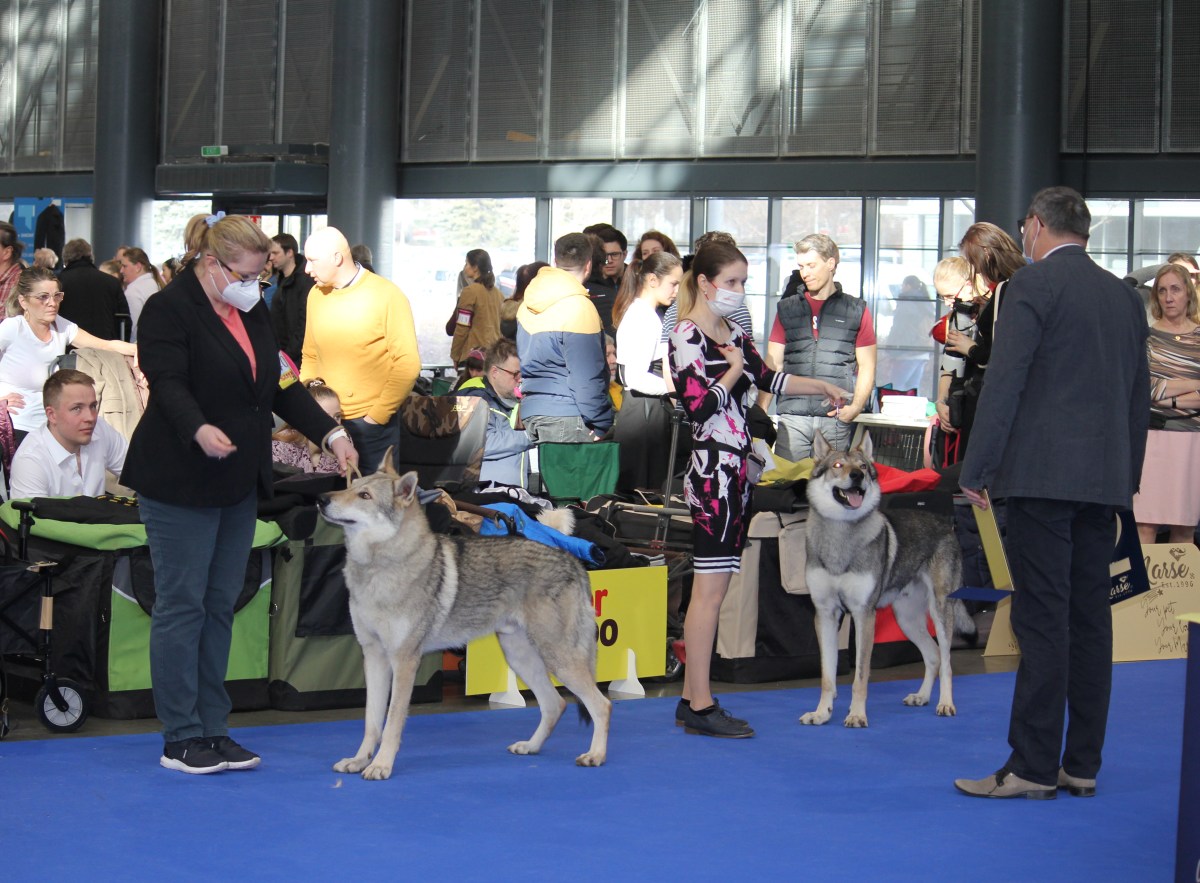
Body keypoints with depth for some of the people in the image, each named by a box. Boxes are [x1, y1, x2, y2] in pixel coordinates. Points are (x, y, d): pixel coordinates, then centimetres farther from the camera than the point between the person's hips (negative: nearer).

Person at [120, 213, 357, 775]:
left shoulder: (252, 313, 14)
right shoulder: (169, 309, -10)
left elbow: (280, 387, 16)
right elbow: (168, 385, -21)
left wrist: (330, 433, 4)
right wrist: (199, 430, -40)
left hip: (238, 484, 8)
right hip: (181, 485, -8)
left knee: (220, 606, 9)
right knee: (182, 603, -4)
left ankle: (213, 729, 14)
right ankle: (180, 739, 1)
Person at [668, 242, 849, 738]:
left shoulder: (734, 333, 16)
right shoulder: (686, 336, -10)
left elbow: (766, 378, 31)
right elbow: (701, 405, -20)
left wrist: (821, 387, 27)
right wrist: (734, 369, -7)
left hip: (736, 469, 9)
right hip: (712, 469, -9)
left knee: (712, 586, 9)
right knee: (710, 588, -8)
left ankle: (691, 700, 12)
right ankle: (701, 706, -5)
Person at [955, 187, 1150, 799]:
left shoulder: (1032, 285, -6)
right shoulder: (1125, 296, 15)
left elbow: (1004, 382, -11)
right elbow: (1139, 396, 18)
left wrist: (976, 470, -7)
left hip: (1042, 475, -7)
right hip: (1104, 482, 7)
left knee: (1043, 620, -7)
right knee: (1089, 618, 8)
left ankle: (1033, 766, -6)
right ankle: (1081, 765, 12)